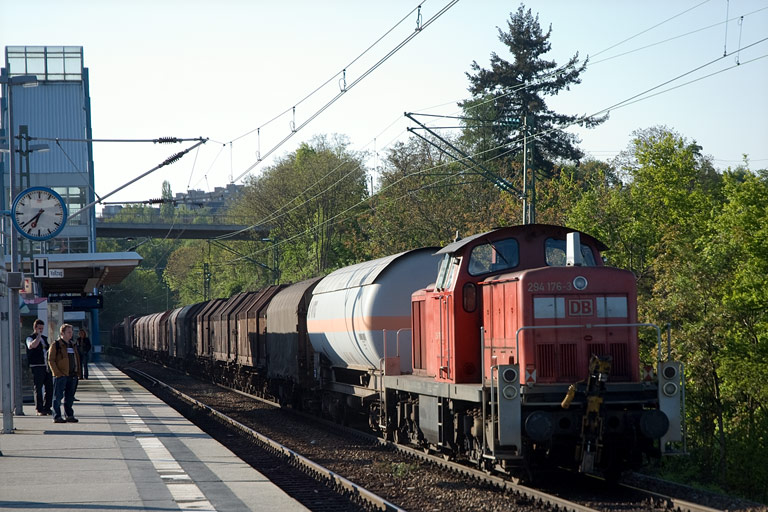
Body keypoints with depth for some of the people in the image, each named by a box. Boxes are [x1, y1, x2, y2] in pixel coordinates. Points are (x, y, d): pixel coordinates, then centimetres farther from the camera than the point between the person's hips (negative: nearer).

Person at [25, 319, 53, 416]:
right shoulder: (30, 338, -3)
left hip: (46, 366, 7)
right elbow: (32, 345, -28)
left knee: (49, 387, 6)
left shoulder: (44, 338, 20)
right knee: (38, 389, -4)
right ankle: (39, 410, -1)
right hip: (37, 367, -7)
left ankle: (47, 408, 15)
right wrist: (38, 335, -19)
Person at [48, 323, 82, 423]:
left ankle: (69, 415, 18)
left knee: (70, 397, 11)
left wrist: (78, 372, 13)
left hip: (72, 375, 6)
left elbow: (77, 359, 22)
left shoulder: (73, 345, 16)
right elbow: (51, 360, -8)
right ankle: (57, 416, -1)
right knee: (58, 396, -3)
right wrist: (57, 373, -16)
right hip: (61, 375, -6)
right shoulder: (56, 345, -5)